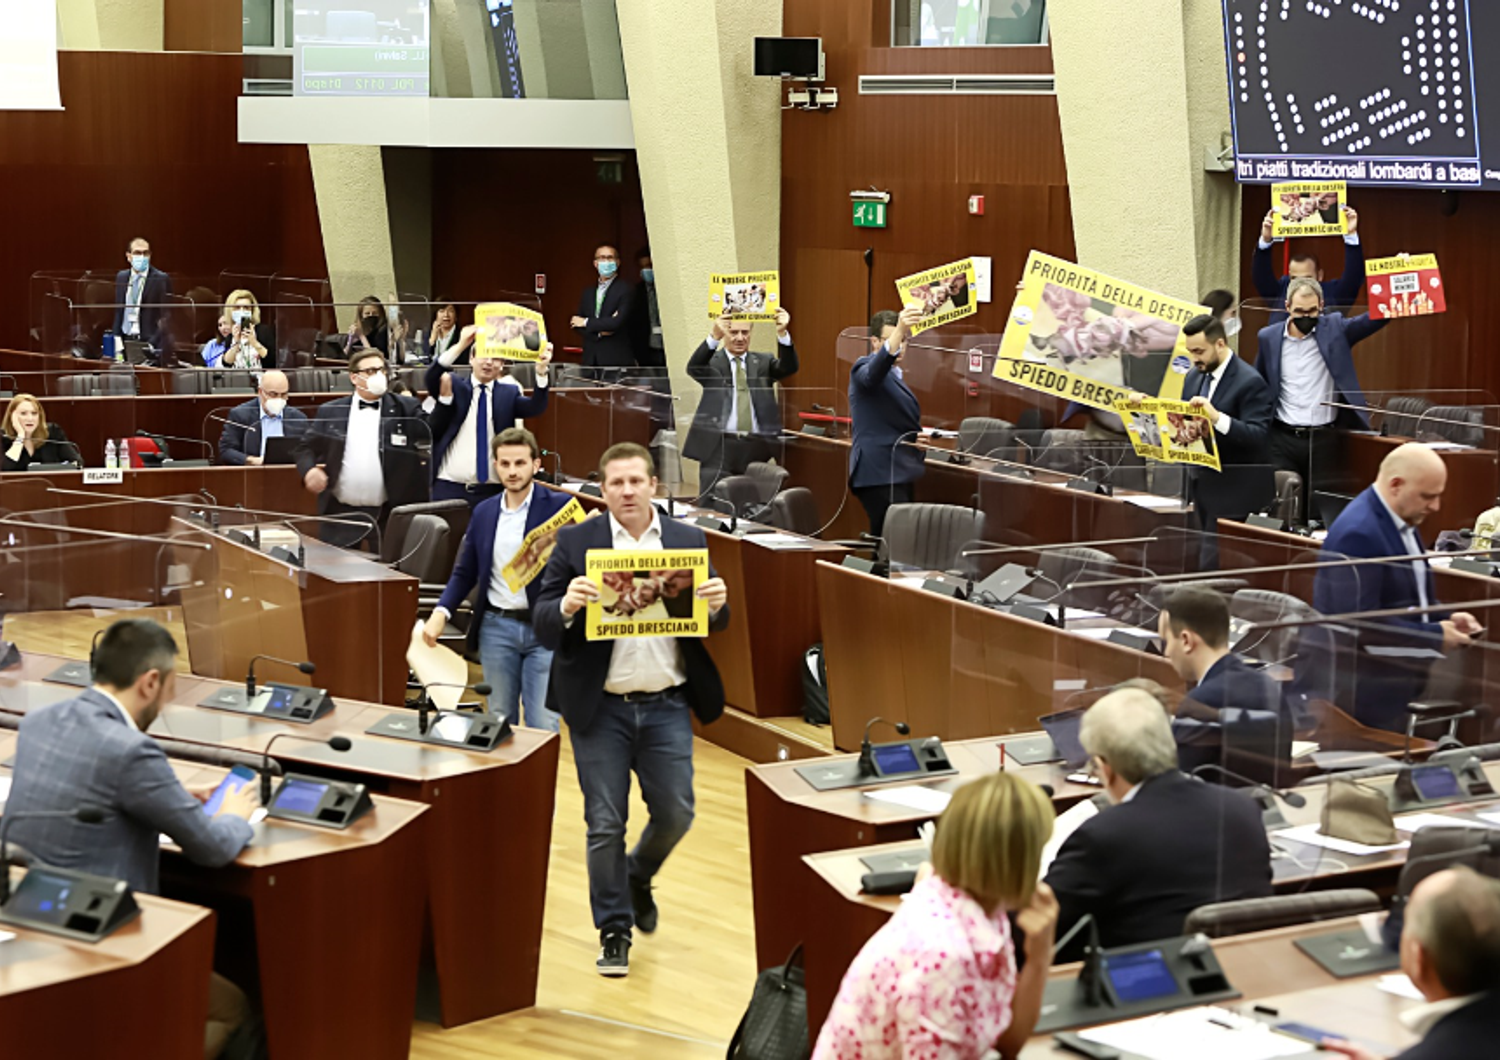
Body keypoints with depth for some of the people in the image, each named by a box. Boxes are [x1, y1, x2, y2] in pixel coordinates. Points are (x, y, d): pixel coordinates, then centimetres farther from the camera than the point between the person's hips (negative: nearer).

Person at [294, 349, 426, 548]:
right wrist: (309, 470, -8)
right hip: (340, 513, 1)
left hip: (389, 515, -1)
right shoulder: (330, 412, 7)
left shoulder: (405, 409, 3)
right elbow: (306, 447, 12)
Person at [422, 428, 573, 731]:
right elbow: (465, 572, 15)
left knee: (542, 726, -4)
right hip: (497, 627, 4)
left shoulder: (558, 506, -5)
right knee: (500, 721, 11)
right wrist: (441, 612, 1)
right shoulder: (484, 512, 9)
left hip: (544, 628, -4)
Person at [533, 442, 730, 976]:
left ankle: (638, 875, 37)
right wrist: (566, 607, -27)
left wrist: (718, 605, -14)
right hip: (599, 708, -2)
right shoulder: (575, 542, -1)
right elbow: (542, 625, -5)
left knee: (675, 812, 5)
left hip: (667, 706, 2)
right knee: (605, 824, 3)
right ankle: (613, 928, 18)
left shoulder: (689, 541, 5)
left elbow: (710, 623, 9)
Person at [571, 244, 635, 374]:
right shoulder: (588, 291, 18)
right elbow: (576, 324, 11)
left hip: (616, 359, -5)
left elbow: (618, 322, -13)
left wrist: (587, 323, -3)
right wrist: (599, 332, -8)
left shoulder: (625, 289, -1)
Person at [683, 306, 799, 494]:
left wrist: (782, 333, -21)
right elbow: (694, 368, -15)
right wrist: (714, 336, -32)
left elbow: (789, 367, -2)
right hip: (719, 446, -2)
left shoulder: (763, 363, 15)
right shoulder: (712, 361, 6)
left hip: (757, 447, 2)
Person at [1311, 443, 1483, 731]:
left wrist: (1447, 619, 3)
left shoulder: (1403, 522, 10)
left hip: (1398, 681, 9)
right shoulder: (1358, 534, -21)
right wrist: (1435, 637, -20)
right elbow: (1360, 624, -26)